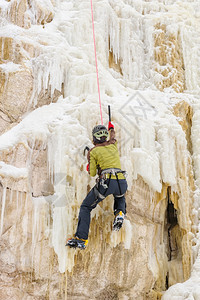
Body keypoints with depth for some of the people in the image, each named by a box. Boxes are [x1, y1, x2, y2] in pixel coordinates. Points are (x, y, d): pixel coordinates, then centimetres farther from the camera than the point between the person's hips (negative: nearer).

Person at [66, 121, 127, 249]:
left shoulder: (93, 152, 7)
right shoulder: (113, 145, 18)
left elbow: (92, 173, 8)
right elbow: (113, 136, 43)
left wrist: (89, 167, 31)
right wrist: (111, 127, 64)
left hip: (106, 182, -4)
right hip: (122, 183, 4)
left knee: (85, 207, 9)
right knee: (120, 197, 40)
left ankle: (81, 239, -4)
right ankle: (120, 213, 7)